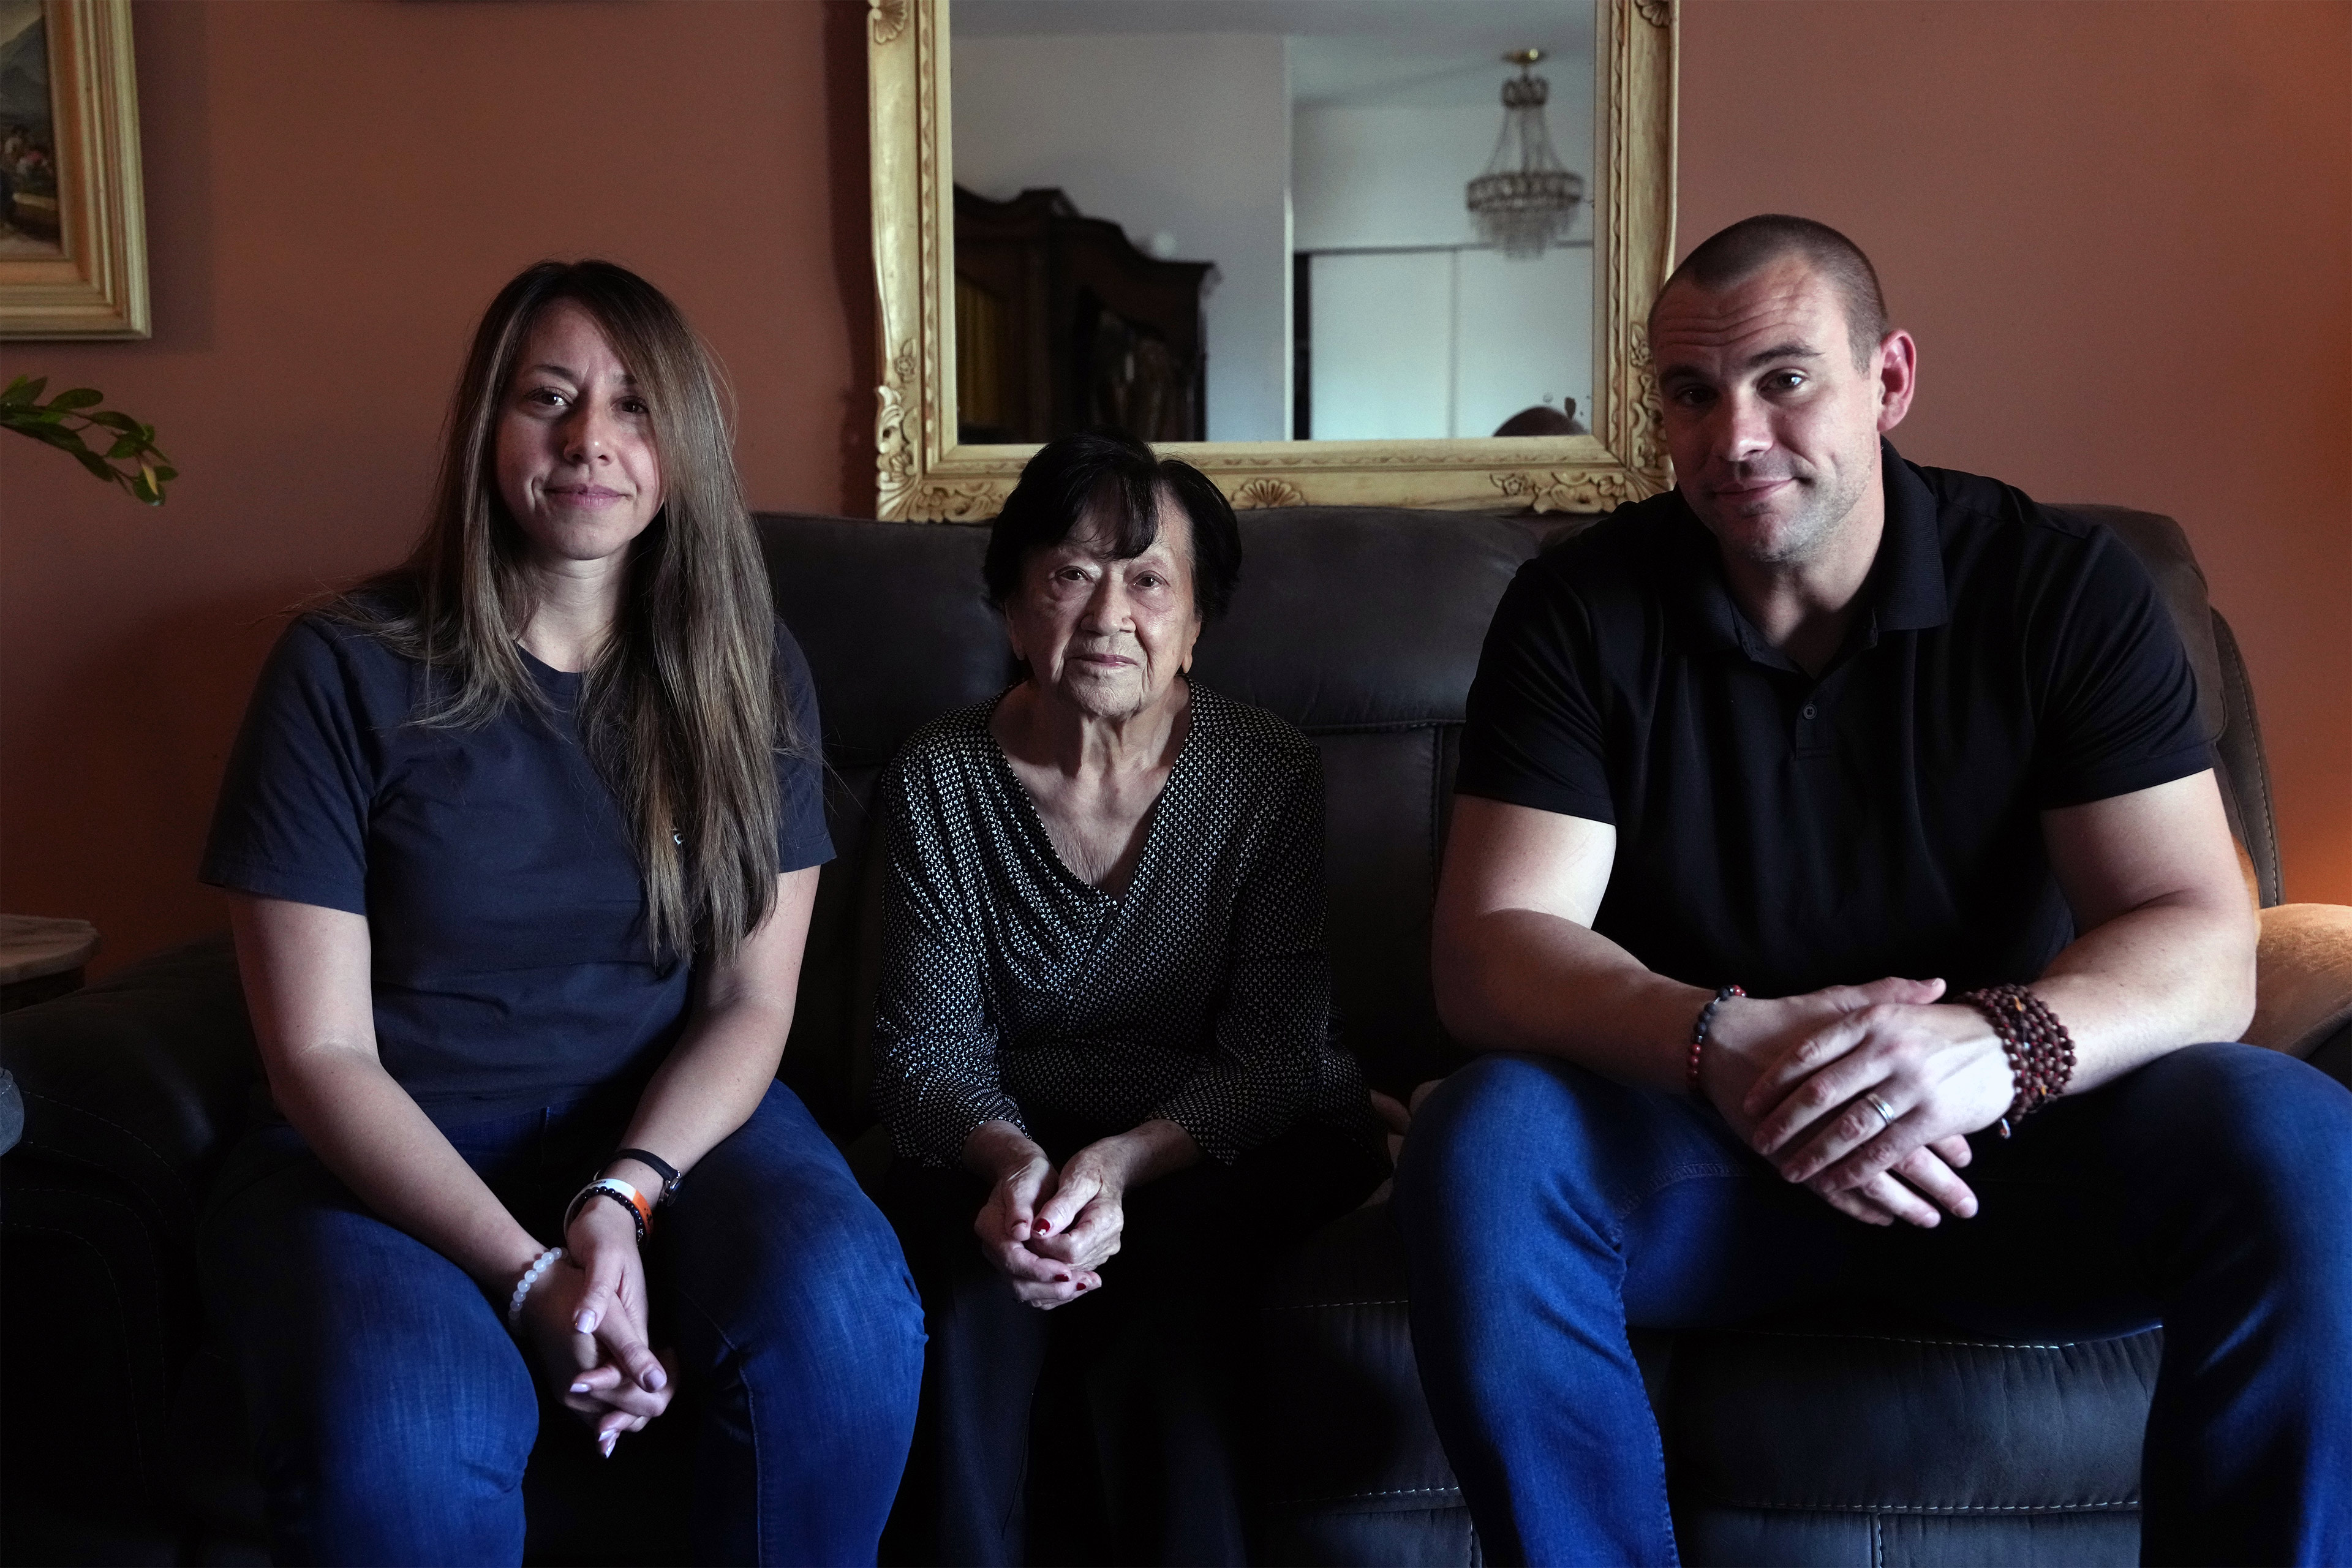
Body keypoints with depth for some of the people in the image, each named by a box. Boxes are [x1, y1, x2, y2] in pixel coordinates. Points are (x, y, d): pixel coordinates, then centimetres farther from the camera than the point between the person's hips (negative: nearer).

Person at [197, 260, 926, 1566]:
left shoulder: (749, 677, 3)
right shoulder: (348, 672, -6)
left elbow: (753, 999, 0)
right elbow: (320, 1052, -9)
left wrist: (622, 1195, -20)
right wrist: (526, 1278, -22)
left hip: (672, 1121, 3)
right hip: (393, 1154, -2)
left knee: (842, 1314, -30)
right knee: (400, 1439, -35)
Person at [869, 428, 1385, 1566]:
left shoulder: (1270, 775, -7)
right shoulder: (939, 779, -3)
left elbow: (1271, 1056, -11)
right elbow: (927, 1039, -5)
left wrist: (1123, 1163, -30)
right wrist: (1008, 1156, -28)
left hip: (1229, 1147, -1)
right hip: (1003, 1141, 1)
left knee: (1162, 1275, -32)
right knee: (970, 1293, -30)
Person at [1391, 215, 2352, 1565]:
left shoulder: (2066, 589, -5)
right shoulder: (1582, 611, -5)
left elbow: (2204, 950, -13)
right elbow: (1490, 951, -14)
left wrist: (2001, 1044, -36)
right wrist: (1725, 1042, -35)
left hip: (2002, 1152, 1)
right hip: (1696, 1150, 0)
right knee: (1484, 1146, -31)